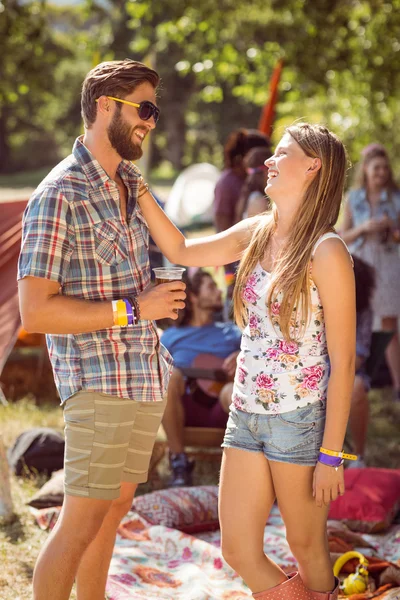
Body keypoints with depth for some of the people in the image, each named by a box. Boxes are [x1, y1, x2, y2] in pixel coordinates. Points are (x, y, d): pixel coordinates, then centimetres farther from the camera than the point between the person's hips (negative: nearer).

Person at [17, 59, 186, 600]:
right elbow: (35, 312, -21)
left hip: (147, 376, 8)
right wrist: (133, 309, -19)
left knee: (114, 509, 16)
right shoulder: (58, 196, -15)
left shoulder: (130, 185, 11)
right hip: (99, 383, -8)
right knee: (80, 524, -4)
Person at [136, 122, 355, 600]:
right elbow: (180, 251, 17)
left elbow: (342, 361, -13)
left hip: (300, 418, -6)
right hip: (246, 413, 7)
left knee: (307, 549, 8)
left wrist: (331, 453, -14)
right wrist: (136, 186, 8)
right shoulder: (257, 233, 6)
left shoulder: (326, 251, -13)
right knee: (238, 551, 8)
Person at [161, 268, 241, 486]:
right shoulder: (171, 337, 16)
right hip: (188, 411, 1)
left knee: (232, 391, -37)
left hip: (223, 411, -1)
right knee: (169, 373, -31)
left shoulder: (231, 332, 19)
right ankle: (179, 462, -27)